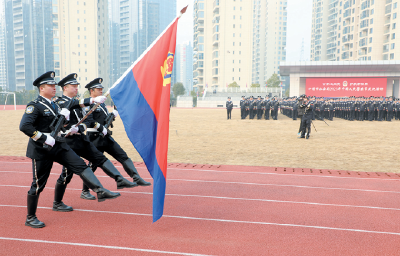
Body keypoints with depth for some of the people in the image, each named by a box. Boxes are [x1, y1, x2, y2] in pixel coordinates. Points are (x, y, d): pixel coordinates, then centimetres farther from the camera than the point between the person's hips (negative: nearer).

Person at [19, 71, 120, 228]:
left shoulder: (54, 104, 13)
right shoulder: (34, 106, -12)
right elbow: (24, 126, -23)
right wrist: (44, 138, -24)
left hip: (58, 145, 7)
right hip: (42, 150, -7)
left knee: (81, 165, -7)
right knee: (38, 184, 3)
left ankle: (100, 191, -12)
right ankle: (30, 218, 18)